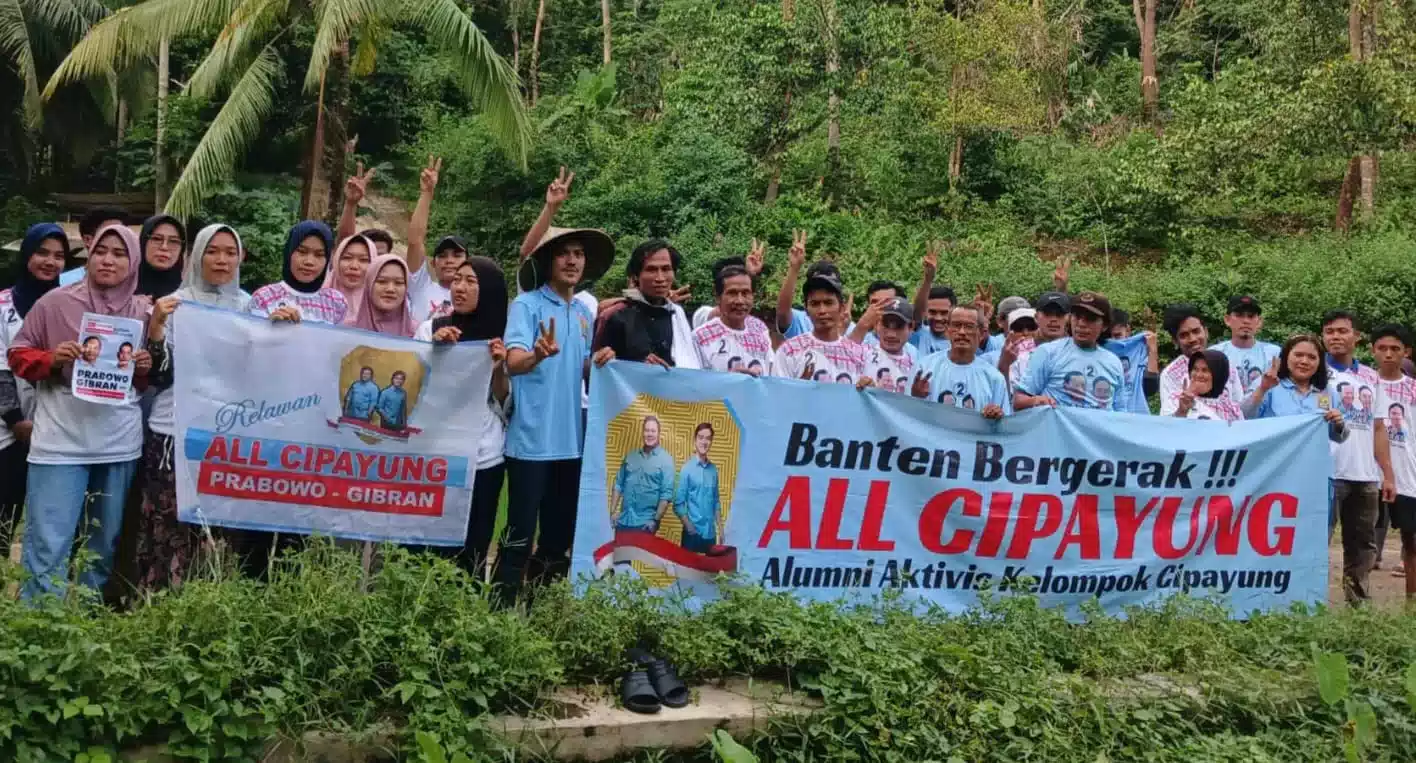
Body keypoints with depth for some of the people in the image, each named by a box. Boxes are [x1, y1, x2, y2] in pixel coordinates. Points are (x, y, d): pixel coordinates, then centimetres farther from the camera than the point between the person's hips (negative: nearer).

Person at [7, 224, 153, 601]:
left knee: (106, 544, 14)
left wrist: (146, 368, -5)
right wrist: (52, 358, -15)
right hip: (61, 442, -3)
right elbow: (18, 355, 4)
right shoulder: (55, 302, -3)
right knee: (48, 548, -6)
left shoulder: (144, 312, 6)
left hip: (120, 442, 4)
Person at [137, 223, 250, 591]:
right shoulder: (175, 304, 3)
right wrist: (155, 325, -17)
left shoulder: (248, 306, 10)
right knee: (169, 527, -1)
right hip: (175, 433, -2)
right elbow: (157, 376, -3)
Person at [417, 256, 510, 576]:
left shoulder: (503, 338, 6)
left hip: (485, 458, 1)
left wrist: (498, 370, -11)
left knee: (472, 551, 4)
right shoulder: (431, 329, 5)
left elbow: (505, 407, 6)